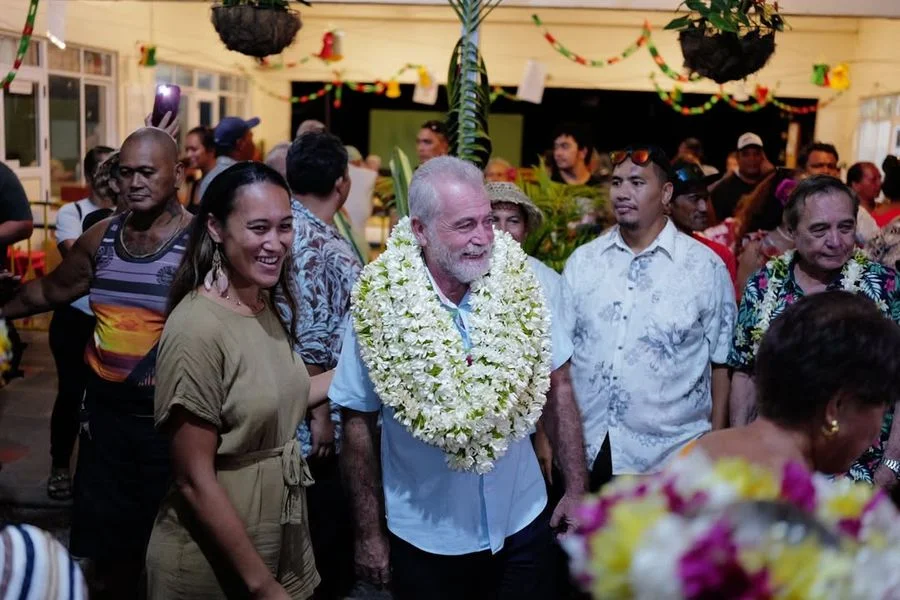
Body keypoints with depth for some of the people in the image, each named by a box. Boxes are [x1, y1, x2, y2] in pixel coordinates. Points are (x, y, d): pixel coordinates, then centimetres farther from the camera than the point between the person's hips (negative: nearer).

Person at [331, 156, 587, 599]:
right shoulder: (380, 305, -14)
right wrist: (369, 533, -3)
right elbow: (358, 422, -7)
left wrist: (576, 488, -1)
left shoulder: (520, 283, -9)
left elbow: (555, 387, -1)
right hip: (425, 539, -1)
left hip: (522, 522, 2)